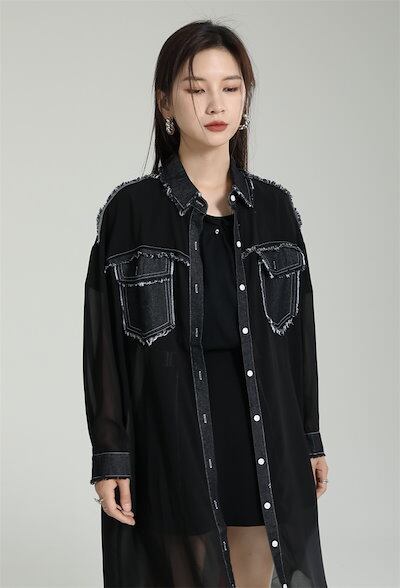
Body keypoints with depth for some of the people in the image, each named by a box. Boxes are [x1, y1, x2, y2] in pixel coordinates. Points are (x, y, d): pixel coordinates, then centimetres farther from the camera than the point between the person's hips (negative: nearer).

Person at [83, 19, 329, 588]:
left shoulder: (274, 208, 6)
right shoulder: (132, 211, -3)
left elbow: (298, 328, 11)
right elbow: (106, 340, -4)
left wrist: (310, 438, 10)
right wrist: (110, 457, -7)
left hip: (263, 431, 3)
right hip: (169, 432, -3)